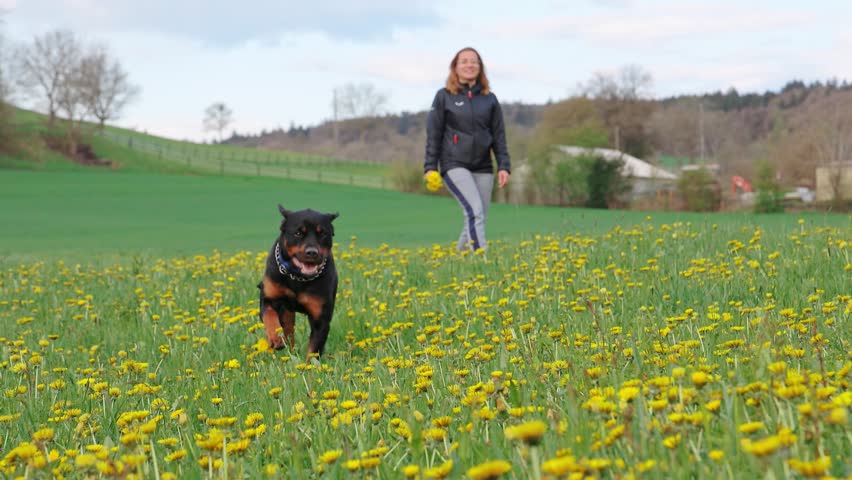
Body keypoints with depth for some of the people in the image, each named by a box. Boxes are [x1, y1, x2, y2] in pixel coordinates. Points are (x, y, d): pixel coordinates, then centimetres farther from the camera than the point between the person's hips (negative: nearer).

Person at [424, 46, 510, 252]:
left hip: (483, 168, 4)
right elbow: (433, 133, 3)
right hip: (455, 165, -4)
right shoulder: (444, 96, 3)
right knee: (475, 211, -21)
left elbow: (499, 135, 11)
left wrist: (504, 166, 1)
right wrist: (430, 167, -4)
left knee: (477, 218, 1)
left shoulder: (490, 99, 10)